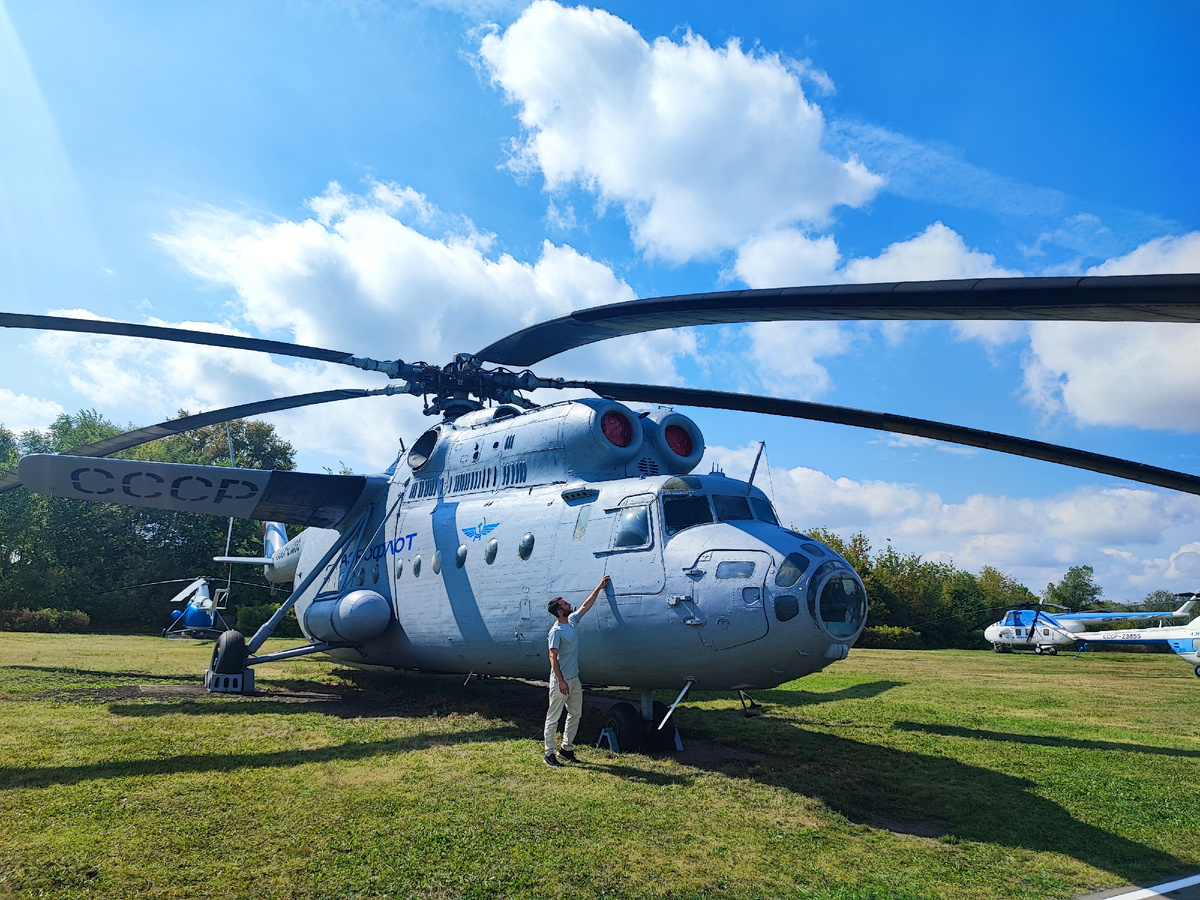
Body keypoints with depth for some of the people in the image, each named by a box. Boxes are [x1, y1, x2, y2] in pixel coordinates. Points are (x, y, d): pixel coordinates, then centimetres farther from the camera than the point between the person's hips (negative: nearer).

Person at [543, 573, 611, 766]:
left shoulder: (572, 621, 5)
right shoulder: (556, 632, -19)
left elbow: (585, 606, 19)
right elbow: (553, 658, -19)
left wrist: (599, 588, 19)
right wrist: (561, 681, -21)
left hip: (574, 679, 9)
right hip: (561, 680, -9)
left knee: (575, 714, 16)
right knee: (554, 717, 1)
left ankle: (566, 748, 28)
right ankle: (549, 753, 10)